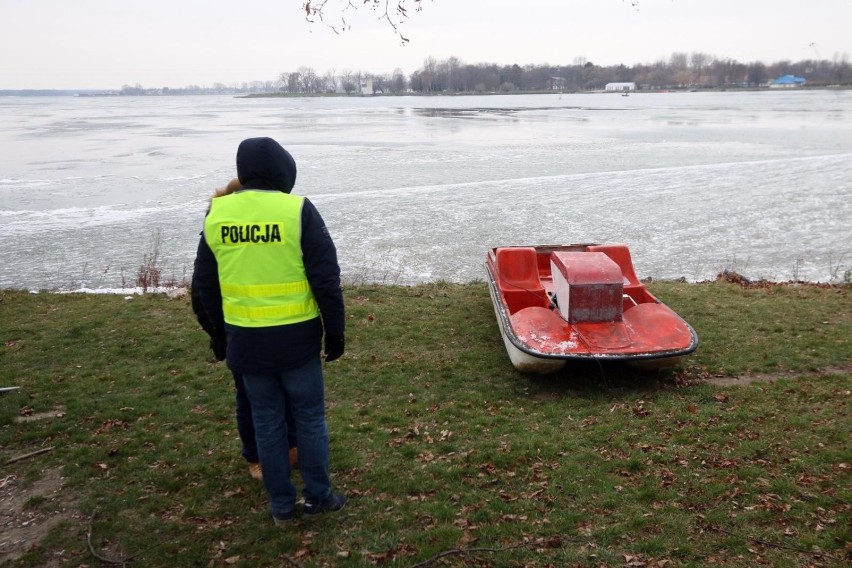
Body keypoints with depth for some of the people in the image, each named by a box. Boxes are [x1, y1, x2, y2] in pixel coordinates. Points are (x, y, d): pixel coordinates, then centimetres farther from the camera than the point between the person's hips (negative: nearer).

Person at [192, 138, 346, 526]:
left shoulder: (216, 214, 0)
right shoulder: (298, 211, -12)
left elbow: (204, 284, 8)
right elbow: (326, 279, -13)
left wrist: (223, 331, 19)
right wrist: (335, 332, -2)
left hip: (245, 340, 3)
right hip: (296, 338, -3)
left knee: (266, 420, 15)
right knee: (309, 417, 14)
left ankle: (281, 505, 26)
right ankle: (318, 497, 25)